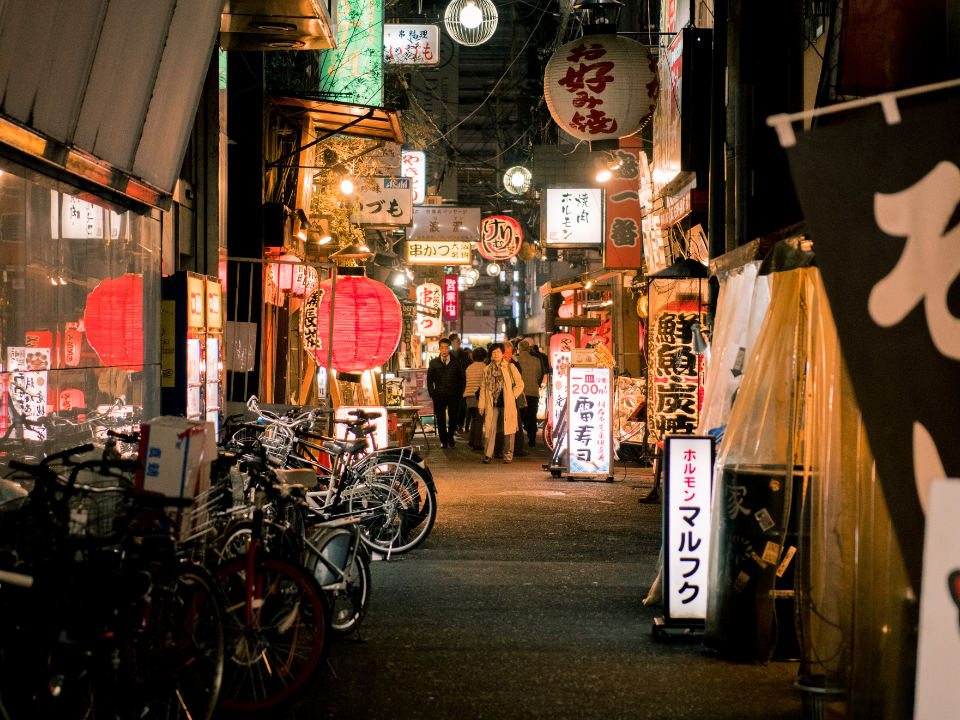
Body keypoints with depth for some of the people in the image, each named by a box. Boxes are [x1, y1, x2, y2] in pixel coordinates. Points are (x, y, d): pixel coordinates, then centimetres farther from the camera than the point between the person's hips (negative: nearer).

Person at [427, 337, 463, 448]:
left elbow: (460, 379, 11)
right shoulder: (434, 363, 8)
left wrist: (459, 394, 3)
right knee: (440, 418, 2)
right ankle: (443, 440, 13)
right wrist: (431, 394, 2)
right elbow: (429, 379, 11)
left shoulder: (455, 363, 8)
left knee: (453, 416, -5)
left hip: (453, 394, -1)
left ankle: (450, 435, 20)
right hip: (439, 395, 1)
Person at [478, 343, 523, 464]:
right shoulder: (487, 370, 10)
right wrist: (481, 405, 10)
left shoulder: (510, 367, 2)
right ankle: (488, 455, 0)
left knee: (508, 429, 1)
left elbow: (520, 384, 5)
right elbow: (483, 388, 14)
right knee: (490, 429, -4)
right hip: (492, 404, 2)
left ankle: (508, 455, 10)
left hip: (507, 404, -2)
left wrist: (512, 396, -3)